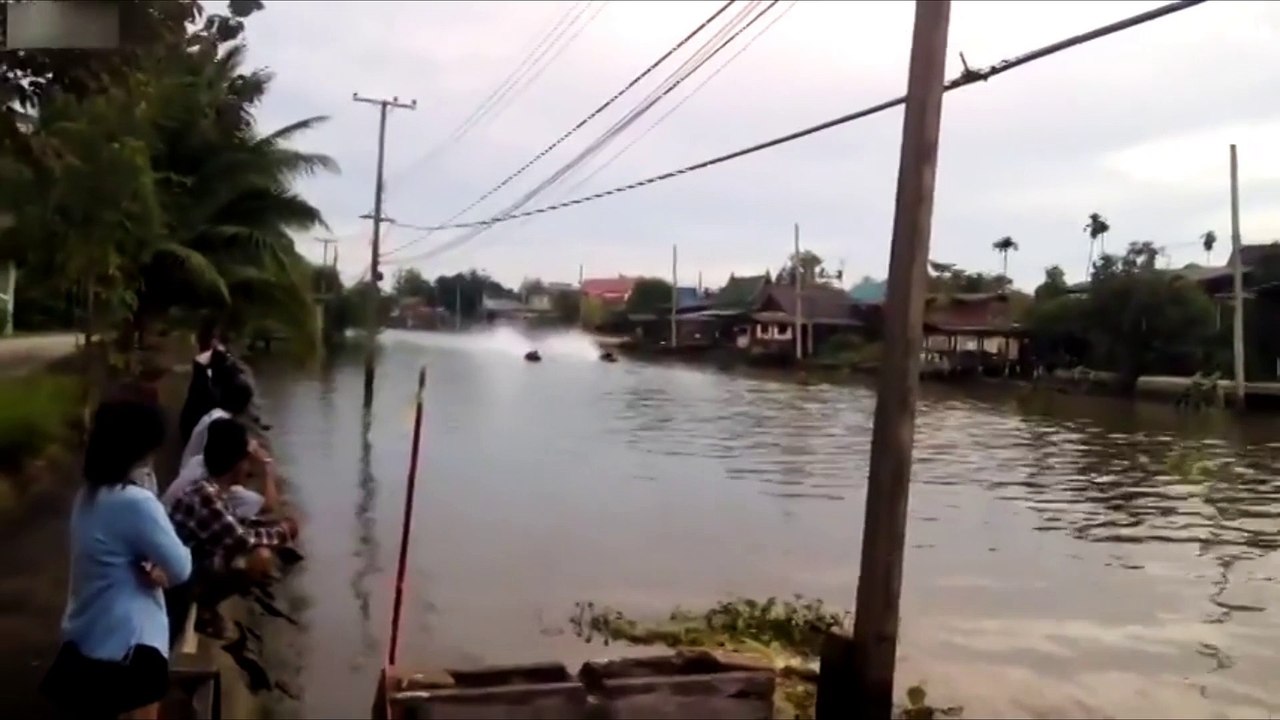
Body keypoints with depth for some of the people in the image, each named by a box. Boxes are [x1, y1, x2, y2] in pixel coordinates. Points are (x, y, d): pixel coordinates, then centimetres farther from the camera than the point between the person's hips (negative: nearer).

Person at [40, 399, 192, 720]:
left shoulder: (87, 496, 5)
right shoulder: (136, 502, -22)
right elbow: (180, 569, -18)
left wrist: (149, 568, -5)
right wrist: (160, 568, 3)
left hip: (85, 640, 9)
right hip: (127, 645, -9)